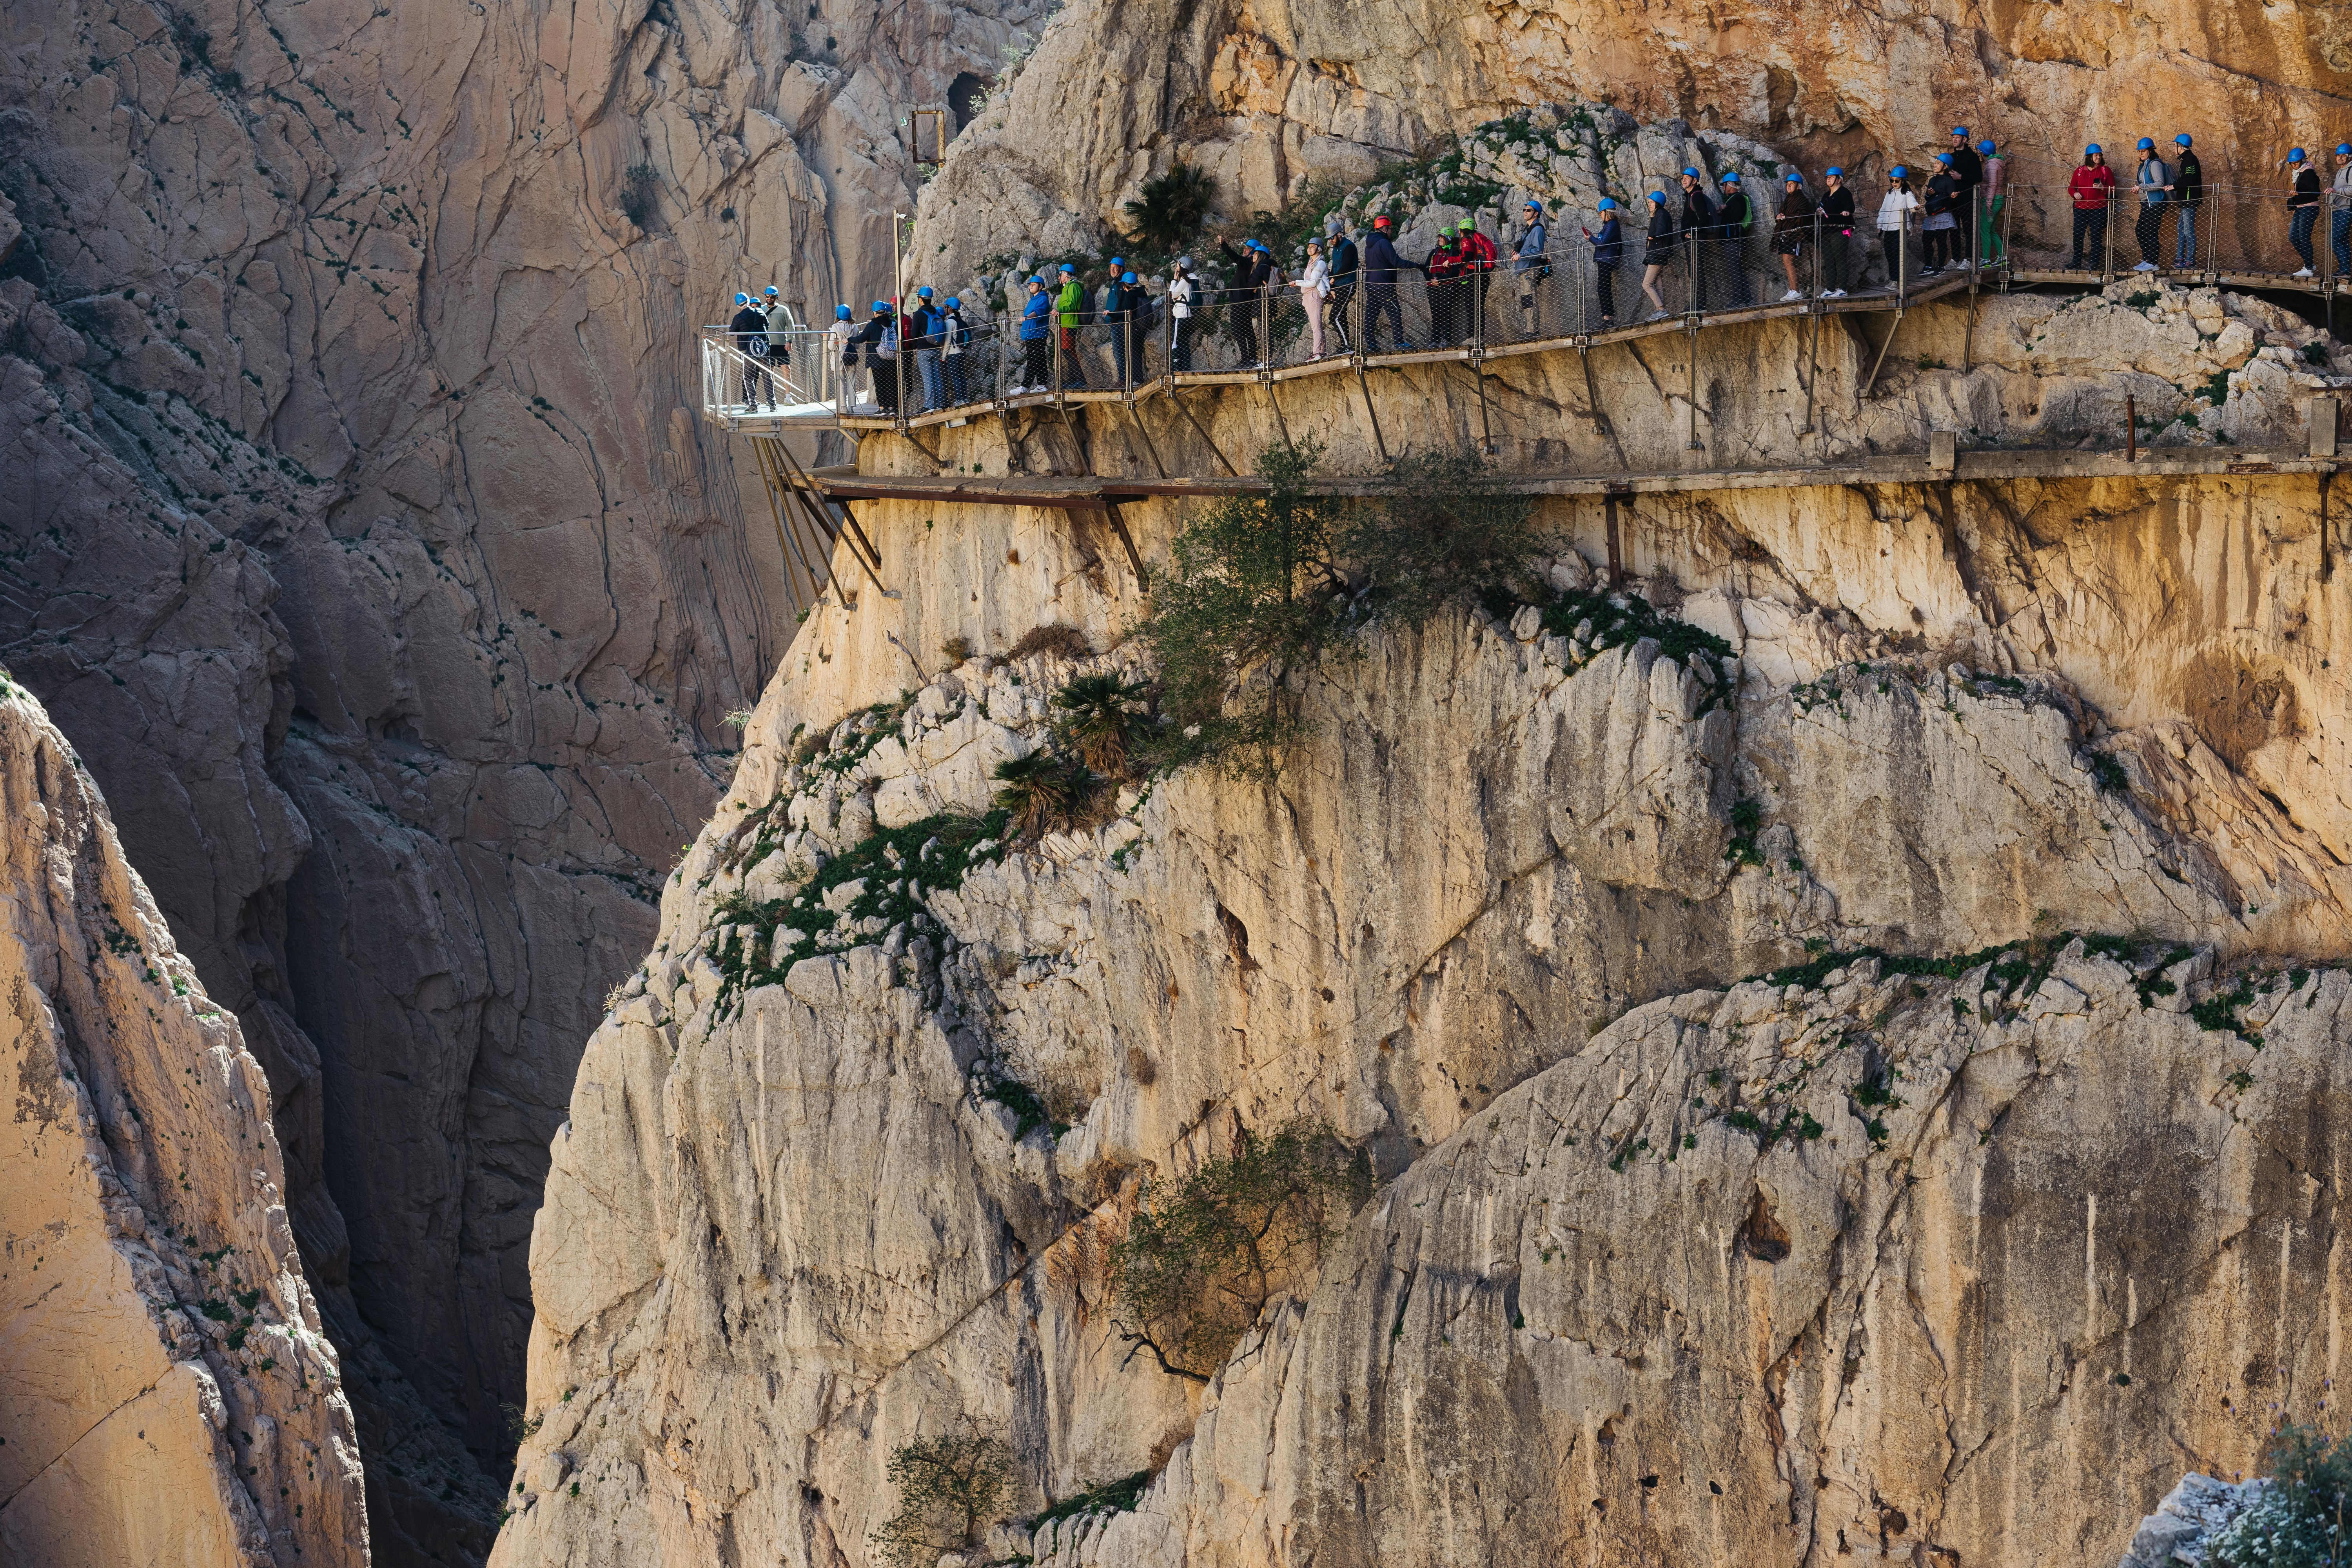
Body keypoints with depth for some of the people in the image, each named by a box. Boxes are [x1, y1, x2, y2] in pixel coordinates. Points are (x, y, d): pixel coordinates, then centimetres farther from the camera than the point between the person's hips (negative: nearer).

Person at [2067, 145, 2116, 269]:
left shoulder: (2106, 171, 3)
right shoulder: (2080, 170, 9)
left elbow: (2113, 189, 1)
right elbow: (2072, 186, 14)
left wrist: (2103, 188, -18)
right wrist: (2074, 193, -7)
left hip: (2099, 209, -3)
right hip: (2081, 208, 3)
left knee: (2096, 236, -1)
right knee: (2078, 235, 4)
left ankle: (2094, 263, 6)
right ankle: (2076, 261, 16)